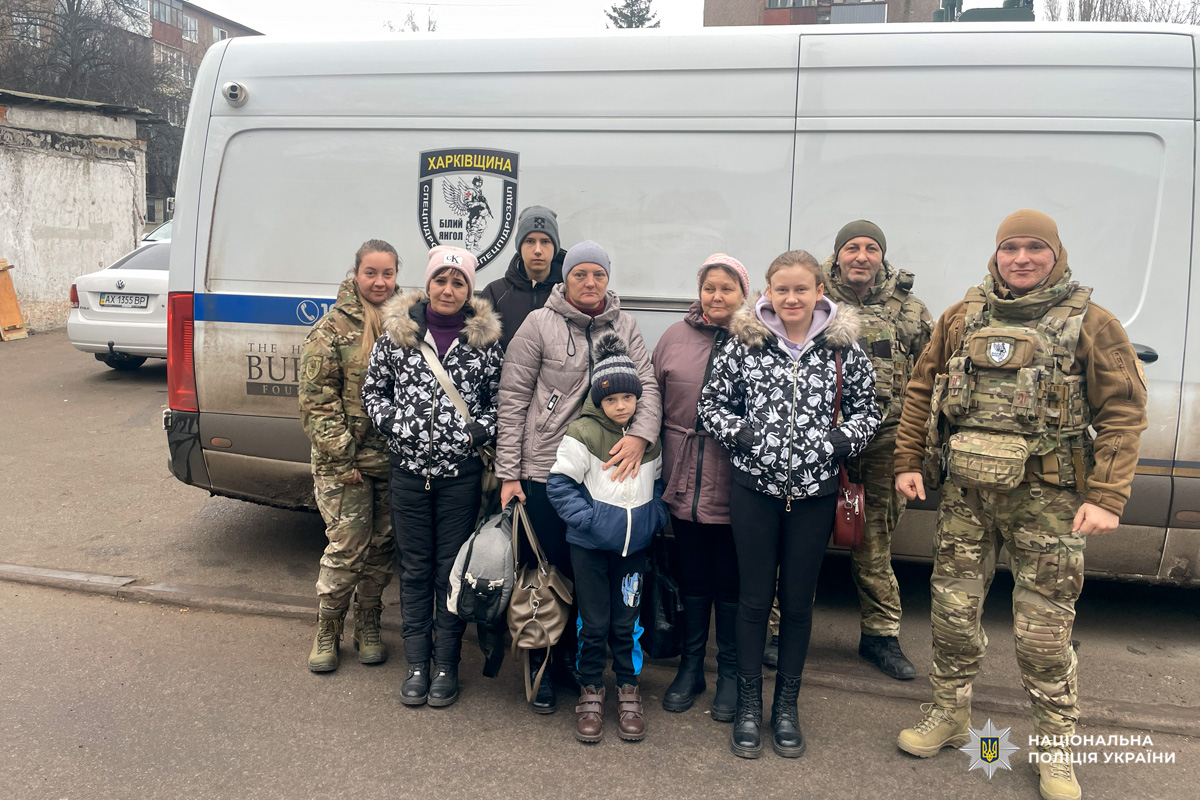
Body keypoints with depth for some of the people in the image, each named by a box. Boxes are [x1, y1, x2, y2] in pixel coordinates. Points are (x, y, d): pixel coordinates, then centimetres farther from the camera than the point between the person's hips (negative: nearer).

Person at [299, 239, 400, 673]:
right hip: (346, 461, -4)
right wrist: (341, 458, -12)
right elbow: (316, 400, -7)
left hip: (393, 458, 4)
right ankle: (327, 633, 16)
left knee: (382, 547, 11)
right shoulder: (332, 328, -4)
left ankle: (368, 627, 28)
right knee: (347, 547, -2)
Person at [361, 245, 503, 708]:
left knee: (452, 570, 7)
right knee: (415, 569, 10)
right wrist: (390, 422, -6)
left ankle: (446, 664, 21)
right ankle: (416, 664, 23)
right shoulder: (397, 332, 2)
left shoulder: (485, 339, 1)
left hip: (461, 473, -1)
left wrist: (481, 429, -9)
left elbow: (501, 400, 7)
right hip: (408, 471, 1)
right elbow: (372, 389, 10)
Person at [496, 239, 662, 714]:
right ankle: (541, 668, 25)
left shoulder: (624, 326, 8)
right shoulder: (540, 324, -3)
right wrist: (508, 473, -8)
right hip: (543, 470, -3)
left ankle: (569, 657, 31)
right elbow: (512, 399, -4)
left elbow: (648, 385, 0)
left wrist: (640, 434, -20)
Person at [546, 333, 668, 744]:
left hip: (634, 544, 3)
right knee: (594, 623, 5)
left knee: (627, 621, 9)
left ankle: (628, 689, 27)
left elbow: (658, 482, 17)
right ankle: (591, 690, 24)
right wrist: (586, 518, -16)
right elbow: (559, 483, -9)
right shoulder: (583, 433, -12)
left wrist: (656, 516, 4)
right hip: (590, 545, -3)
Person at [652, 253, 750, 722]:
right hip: (683, 482, 3)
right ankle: (691, 665, 32)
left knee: (730, 582, 9)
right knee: (691, 578, 15)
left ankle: (731, 672, 26)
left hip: (732, 485, -3)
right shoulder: (675, 337, 5)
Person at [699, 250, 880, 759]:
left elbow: (868, 410, 9)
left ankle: (787, 704, 29)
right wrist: (739, 433, -10)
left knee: (798, 602, 12)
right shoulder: (743, 343, -2)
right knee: (754, 599, 8)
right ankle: (748, 705, 23)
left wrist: (840, 439, -8)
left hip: (815, 492, 1)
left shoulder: (844, 349, 0)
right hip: (754, 488, -1)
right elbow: (711, 402, 5)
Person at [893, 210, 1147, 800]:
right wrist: (909, 463, 6)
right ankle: (948, 716, 30)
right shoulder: (962, 319, 8)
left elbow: (1122, 414, -5)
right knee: (952, 608, 10)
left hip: (1047, 498, -3)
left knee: (1044, 628, 3)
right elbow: (922, 392, 13)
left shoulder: (1089, 323, -1)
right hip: (966, 491, 3)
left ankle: (1055, 749, 22)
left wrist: (1106, 498, -13)